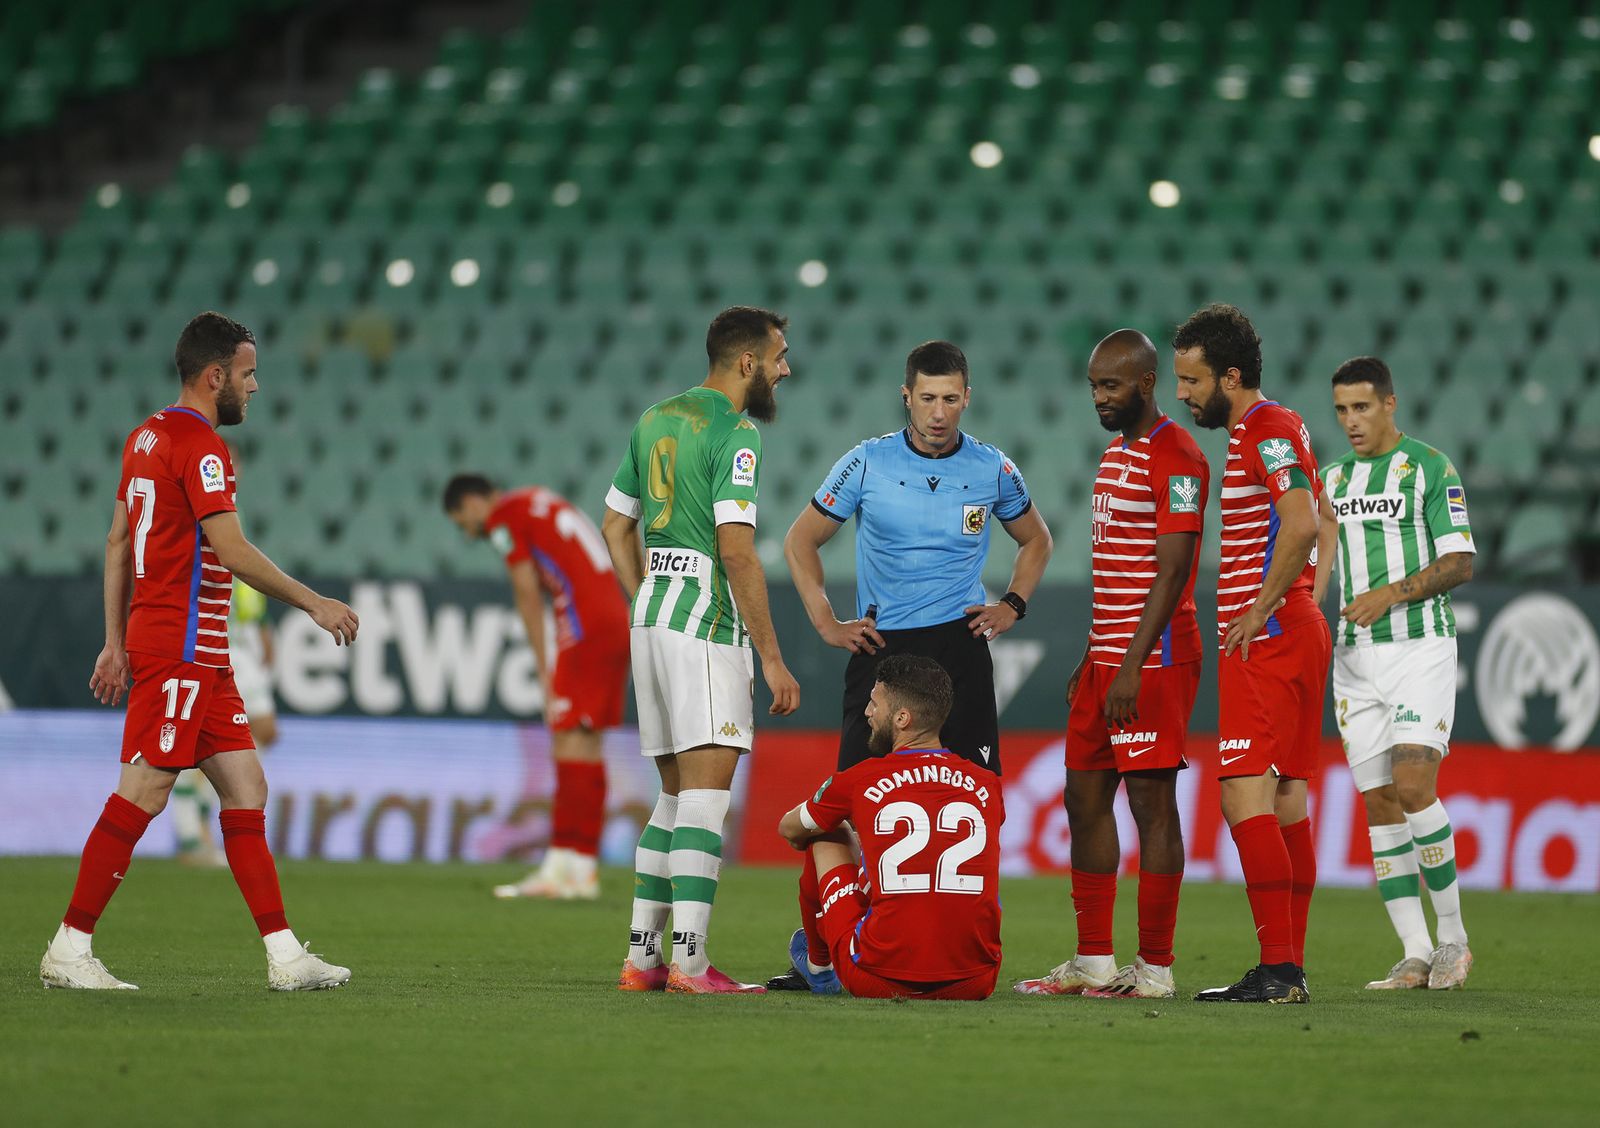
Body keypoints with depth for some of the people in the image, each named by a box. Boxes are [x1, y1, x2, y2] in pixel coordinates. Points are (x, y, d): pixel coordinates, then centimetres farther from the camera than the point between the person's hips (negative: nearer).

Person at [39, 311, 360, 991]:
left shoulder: (148, 436, 16)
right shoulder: (199, 444, -13)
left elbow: (117, 543, 20)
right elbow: (231, 550, -19)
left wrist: (115, 643, 22)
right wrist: (314, 604, -11)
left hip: (202, 655, 10)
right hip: (181, 648, -10)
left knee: (246, 790, 7)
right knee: (144, 793, -8)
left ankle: (284, 955, 4)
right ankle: (69, 950, -6)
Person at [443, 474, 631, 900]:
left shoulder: (503, 515, -1)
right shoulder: (545, 503, 25)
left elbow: (529, 597, -3)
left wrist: (544, 670, 2)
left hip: (585, 625, -9)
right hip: (617, 621, 9)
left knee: (569, 738, -9)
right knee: (586, 743, 9)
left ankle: (563, 869, -14)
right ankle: (584, 867, 7)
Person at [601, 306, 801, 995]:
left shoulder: (655, 420, 15)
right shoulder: (734, 433, -11)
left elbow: (616, 528, 20)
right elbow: (736, 551, -17)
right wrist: (771, 656, -14)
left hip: (652, 616, 8)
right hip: (706, 622, -8)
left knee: (676, 793, 15)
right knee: (707, 793, -10)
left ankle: (643, 956, 13)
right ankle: (689, 963, -16)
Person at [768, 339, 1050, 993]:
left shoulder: (992, 470, 5)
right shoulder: (867, 464, 0)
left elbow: (1035, 540, 24)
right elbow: (801, 540, 10)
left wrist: (1012, 606, 10)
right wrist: (826, 622, 2)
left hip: (960, 646, 1)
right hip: (880, 646, -1)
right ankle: (817, 956, -5)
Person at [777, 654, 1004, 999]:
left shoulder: (859, 781, -1)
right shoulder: (987, 785, 7)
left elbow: (789, 830, 23)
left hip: (883, 981, -3)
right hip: (973, 983, 3)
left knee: (826, 839, 22)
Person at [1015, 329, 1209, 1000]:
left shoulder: (1175, 459, -13)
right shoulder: (1115, 455, 18)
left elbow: (1172, 570, -19)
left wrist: (1133, 664, -23)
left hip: (1154, 658, -10)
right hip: (1108, 655, 10)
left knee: (1151, 800, -7)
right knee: (1084, 795, 10)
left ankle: (1155, 969, -4)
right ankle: (1092, 963, 16)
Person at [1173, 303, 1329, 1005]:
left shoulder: (1266, 431, -12)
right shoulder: (1277, 428, 20)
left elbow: (1301, 525, -25)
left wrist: (1260, 610, -19)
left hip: (1266, 638, -11)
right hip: (1297, 631, 11)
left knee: (1246, 798, -13)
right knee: (1286, 801, 9)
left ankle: (1276, 969, -17)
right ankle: (1289, 968, 10)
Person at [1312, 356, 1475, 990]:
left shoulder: (1431, 468, -3)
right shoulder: (1334, 478, 15)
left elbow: (1460, 563, -8)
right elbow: (1322, 560, 21)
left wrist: (1391, 594, -20)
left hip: (1420, 647, -6)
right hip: (1355, 654, 6)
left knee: (1413, 787, -18)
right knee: (1379, 803, 0)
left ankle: (1453, 937, -5)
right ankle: (1416, 956, 2)